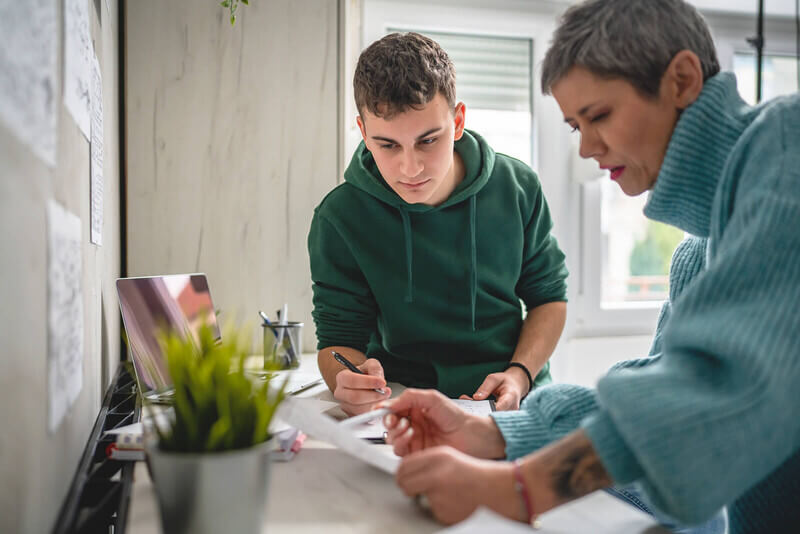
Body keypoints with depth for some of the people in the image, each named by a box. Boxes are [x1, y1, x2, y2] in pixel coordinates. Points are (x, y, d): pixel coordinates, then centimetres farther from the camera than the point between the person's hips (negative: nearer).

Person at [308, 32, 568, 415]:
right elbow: (338, 338, -4)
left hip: (520, 402, 2)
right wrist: (351, 384, -28)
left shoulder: (517, 188, -4)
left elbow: (549, 296, 7)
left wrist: (520, 375, -10)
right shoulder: (339, 220, -11)